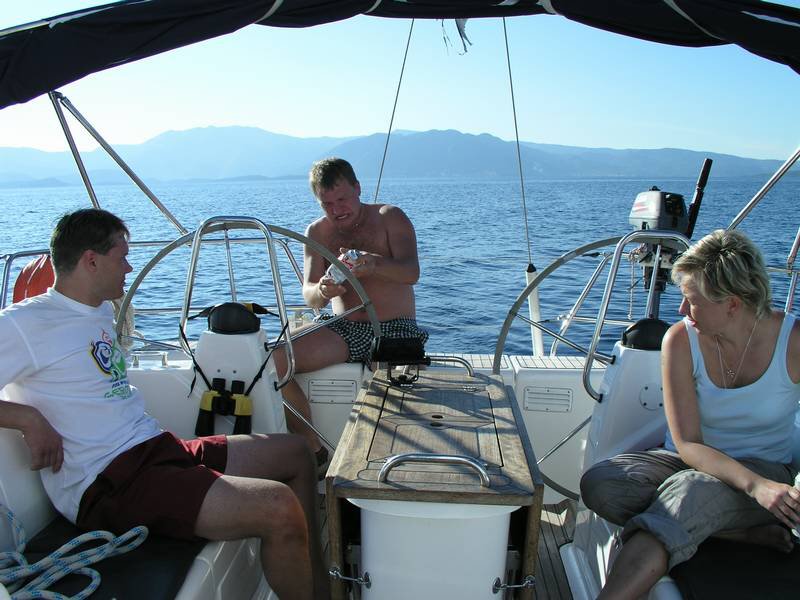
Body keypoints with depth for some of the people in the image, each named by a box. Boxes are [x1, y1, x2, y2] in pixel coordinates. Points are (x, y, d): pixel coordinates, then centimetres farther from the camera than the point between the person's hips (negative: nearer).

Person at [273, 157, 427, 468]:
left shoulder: (389, 218, 2)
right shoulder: (317, 232, 10)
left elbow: (412, 272, -14)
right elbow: (309, 295, 1)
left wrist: (376, 264, -37)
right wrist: (322, 292, -26)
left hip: (395, 329, -2)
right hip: (344, 330, 3)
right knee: (274, 361, -19)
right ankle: (313, 450, -5)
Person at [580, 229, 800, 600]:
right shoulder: (681, 340, -10)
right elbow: (687, 443, -13)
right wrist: (754, 485, -30)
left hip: (764, 470, -2)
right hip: (691, 461, 3)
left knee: (688, 490, -38)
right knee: (598, 484, -27)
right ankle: (747, 532, -22)